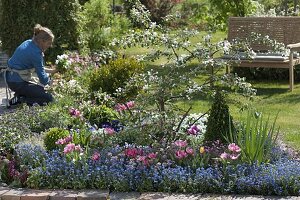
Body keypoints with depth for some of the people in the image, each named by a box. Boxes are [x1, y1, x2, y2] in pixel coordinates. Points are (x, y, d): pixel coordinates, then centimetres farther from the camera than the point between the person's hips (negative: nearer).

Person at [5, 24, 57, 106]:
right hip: (18, 83, -10)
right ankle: (21, 99, -12)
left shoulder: (28, 43, 4)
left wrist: (51, 71, 11)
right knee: (49, 97, -8)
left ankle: (20, 95, 10)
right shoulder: (35, 52, -23)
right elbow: (43, 78, -16)